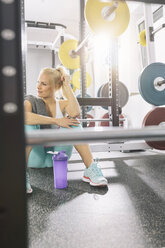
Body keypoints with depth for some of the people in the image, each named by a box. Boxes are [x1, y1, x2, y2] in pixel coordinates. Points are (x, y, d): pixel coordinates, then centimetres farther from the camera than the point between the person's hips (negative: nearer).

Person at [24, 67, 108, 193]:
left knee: (72, 121, -21)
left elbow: (75, 113, -22)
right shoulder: (31, 101, -1)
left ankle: (91, 169, -26)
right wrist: (55, 121, -29)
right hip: (36, 156, -1)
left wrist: (67, 86, -13)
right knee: (29, 124, -27)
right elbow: (22, 116, -28)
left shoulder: (62, 104, 5)